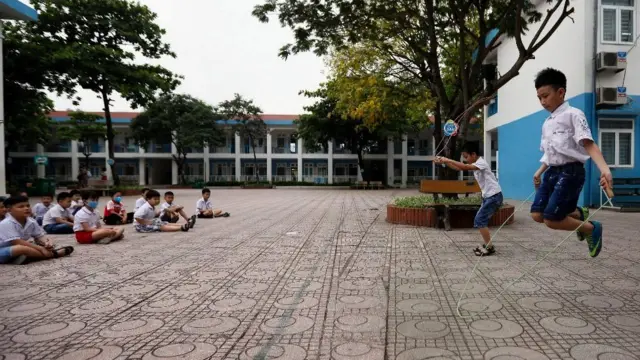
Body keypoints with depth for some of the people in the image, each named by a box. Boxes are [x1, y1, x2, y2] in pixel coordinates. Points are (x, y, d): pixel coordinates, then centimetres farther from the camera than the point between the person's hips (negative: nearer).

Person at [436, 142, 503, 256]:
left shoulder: (481, 163, -17)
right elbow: (459, 168, 10)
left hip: (494, 196, -10)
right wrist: (444, 162, -2)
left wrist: (448, 160, -29)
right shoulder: (475, 164, 11)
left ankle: (489, 247, -6)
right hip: (488, 196, 10)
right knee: (481, 220, 11)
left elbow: (465, 167, -32)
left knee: (479, 221, -12)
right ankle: (487, 245, 17)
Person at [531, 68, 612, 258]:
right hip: (552, 172, 8)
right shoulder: (547, 123, 15)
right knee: (537, 214, -1)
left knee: (551, 220, -12)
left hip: (570, 171, -8)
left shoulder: (573, 114, -8)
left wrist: (604, 168, -34)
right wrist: (539, 172, 18)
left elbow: (588, 144, -21)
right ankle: (578, 214, 24)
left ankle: (591, 228, 15)